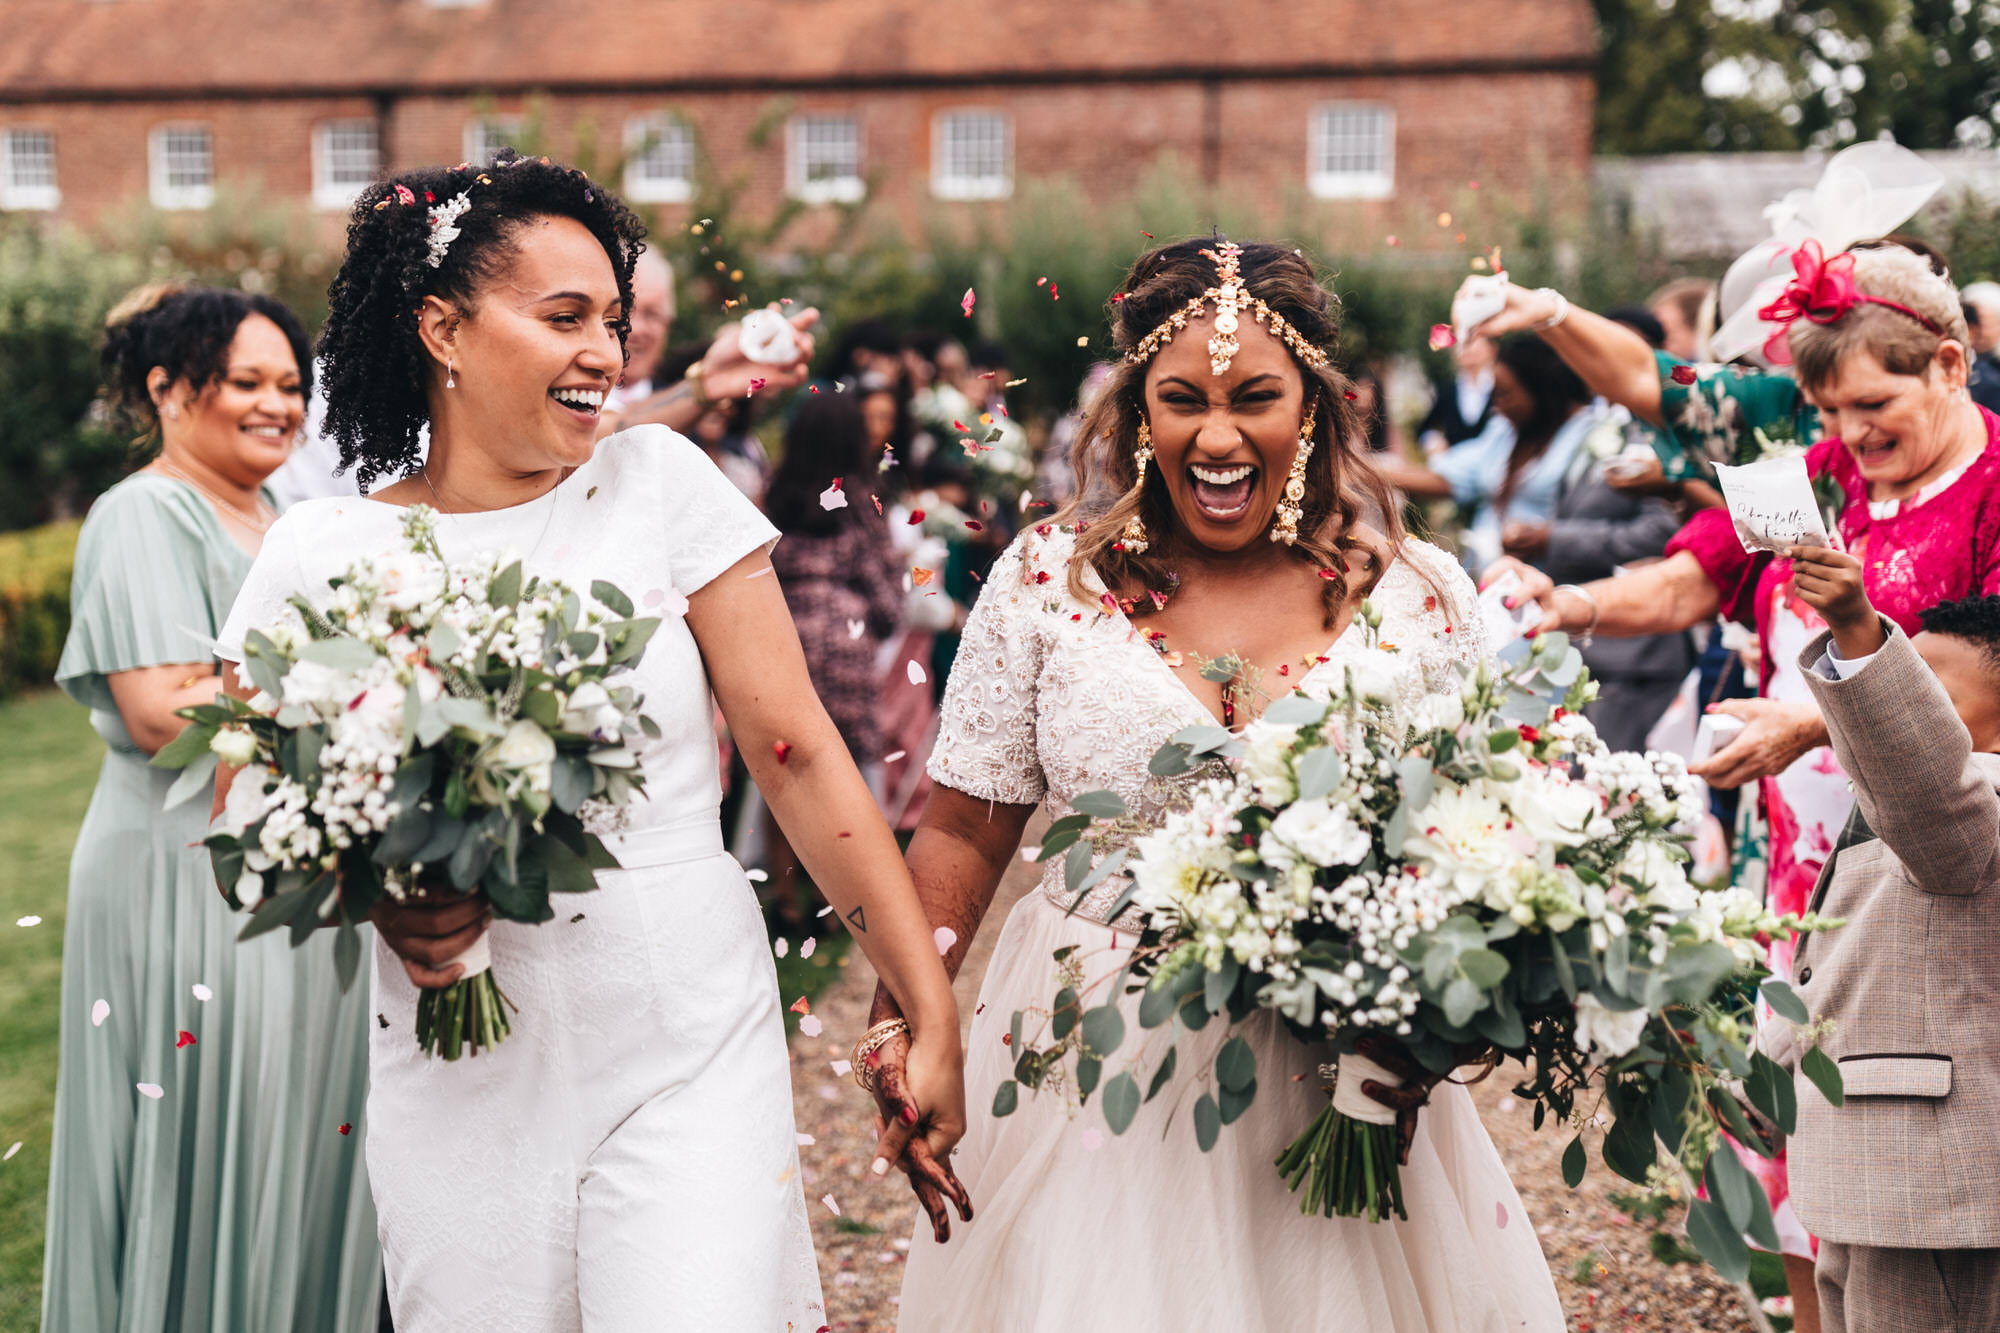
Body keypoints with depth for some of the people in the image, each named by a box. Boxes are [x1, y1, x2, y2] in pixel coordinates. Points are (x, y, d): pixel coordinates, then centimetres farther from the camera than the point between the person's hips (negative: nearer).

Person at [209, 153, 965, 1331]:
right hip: (458, 1091, 1)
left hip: (690, 1060, -1)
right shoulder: (320, 556, 1)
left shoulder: (661, 483, -1)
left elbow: (798, 754, -2)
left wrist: (933, 1012, -5)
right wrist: (373, 893, -14)